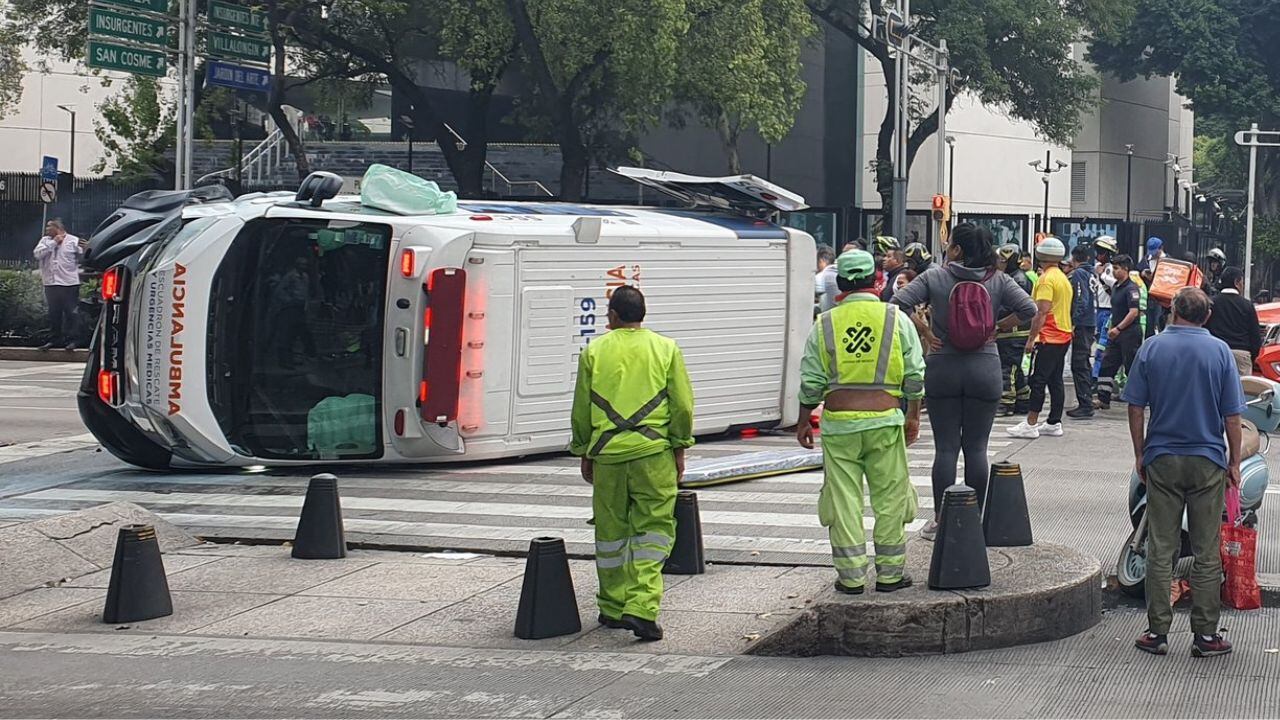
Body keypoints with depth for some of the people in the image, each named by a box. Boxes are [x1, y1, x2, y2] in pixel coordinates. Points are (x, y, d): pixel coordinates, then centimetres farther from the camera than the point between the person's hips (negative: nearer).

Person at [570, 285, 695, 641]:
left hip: (607, 453, 1)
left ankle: (613, 608, 21)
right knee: (653, 530, 0)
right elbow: (682, 405, 2)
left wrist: (584, 453, 18)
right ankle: (641, 608, -14)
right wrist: (680, 448, 12)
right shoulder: (666, 349, 3)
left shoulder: (594, 352, 4)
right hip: (653, 452, -1)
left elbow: (581, 409, 8)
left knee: (611, 531, 12)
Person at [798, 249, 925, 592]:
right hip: (884, 421, 0)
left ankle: (851, 575, 6)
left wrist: (803, 422, 14)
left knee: (844, 499, 5)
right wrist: (913, 416, 13)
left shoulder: (825, 323, 2)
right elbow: (915, 375, 2)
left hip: (838, 422, 1)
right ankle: (890, 573, 10)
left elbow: (811, 382, 3)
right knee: (889, 497, 7)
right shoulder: (896, 319, 1)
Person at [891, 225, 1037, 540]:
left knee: (945, 447, 4)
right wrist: (997, 327, 3)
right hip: (984, 369, 1)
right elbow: (1028, 309, -7)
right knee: (976, 448, 6)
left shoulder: (934, 278, -3)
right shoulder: (998, 281, 1)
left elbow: (898, 304, -9)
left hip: (942, 368, -1)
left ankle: (941, 520, 5)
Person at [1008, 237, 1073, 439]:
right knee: (1055, 381, 10)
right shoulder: (1063, 278, 16)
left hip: (1048, 338, -9)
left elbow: (1042, 311, -20)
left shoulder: (1046, 279, -13)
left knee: (1038, 381, -7)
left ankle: (1030, 424, -8)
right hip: (1064, 336, 9)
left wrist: (1031, 337, -17)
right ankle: (1054, 424, 12)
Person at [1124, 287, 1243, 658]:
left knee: (1161, 549, 6)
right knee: (1207, 552, 5)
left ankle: (1158, 631, 6)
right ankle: (1205, 634, 6)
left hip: (1162, 460, 1)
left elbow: (1136, 408, 0)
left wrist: (1140, 454, 11)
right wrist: (1234, 461, 7)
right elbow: (1232, 416, -3)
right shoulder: (1219, 351, -4)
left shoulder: (1151, 348, -2)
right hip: (1208, 460, -1)